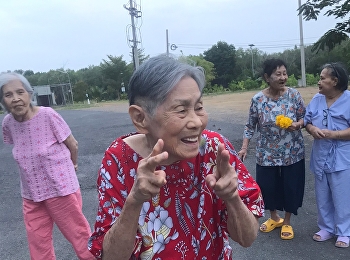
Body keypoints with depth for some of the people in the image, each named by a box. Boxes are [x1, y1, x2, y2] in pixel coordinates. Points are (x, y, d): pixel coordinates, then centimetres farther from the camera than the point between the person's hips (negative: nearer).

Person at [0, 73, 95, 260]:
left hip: (61, 188, -5)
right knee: (37, 244, 17)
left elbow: (73, 144, -8)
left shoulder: (48, 115, -20)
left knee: (78, 234, 10)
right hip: (31, 194, 5)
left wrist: (72, 165, 8)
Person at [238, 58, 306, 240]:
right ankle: (274, 218, 39)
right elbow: (250, 126, -2)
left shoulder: (294, 95, -8)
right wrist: (244, 147, -10)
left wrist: (297, 124, -20)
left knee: (291, 186, 9)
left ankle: (287, 222, 34)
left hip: (292, 153, 0)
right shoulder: (257, 99, -9)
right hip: (267, 154, 0)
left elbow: (305, 118, 2)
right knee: (268, 186, 11)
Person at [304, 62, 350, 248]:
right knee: (322, 197, 16)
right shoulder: (317, 99, 4)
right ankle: (326, 228, 33)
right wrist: (312, 129, -13)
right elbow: (307, 122, 8)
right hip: (320, 158, 5)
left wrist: (332, 134, -24)